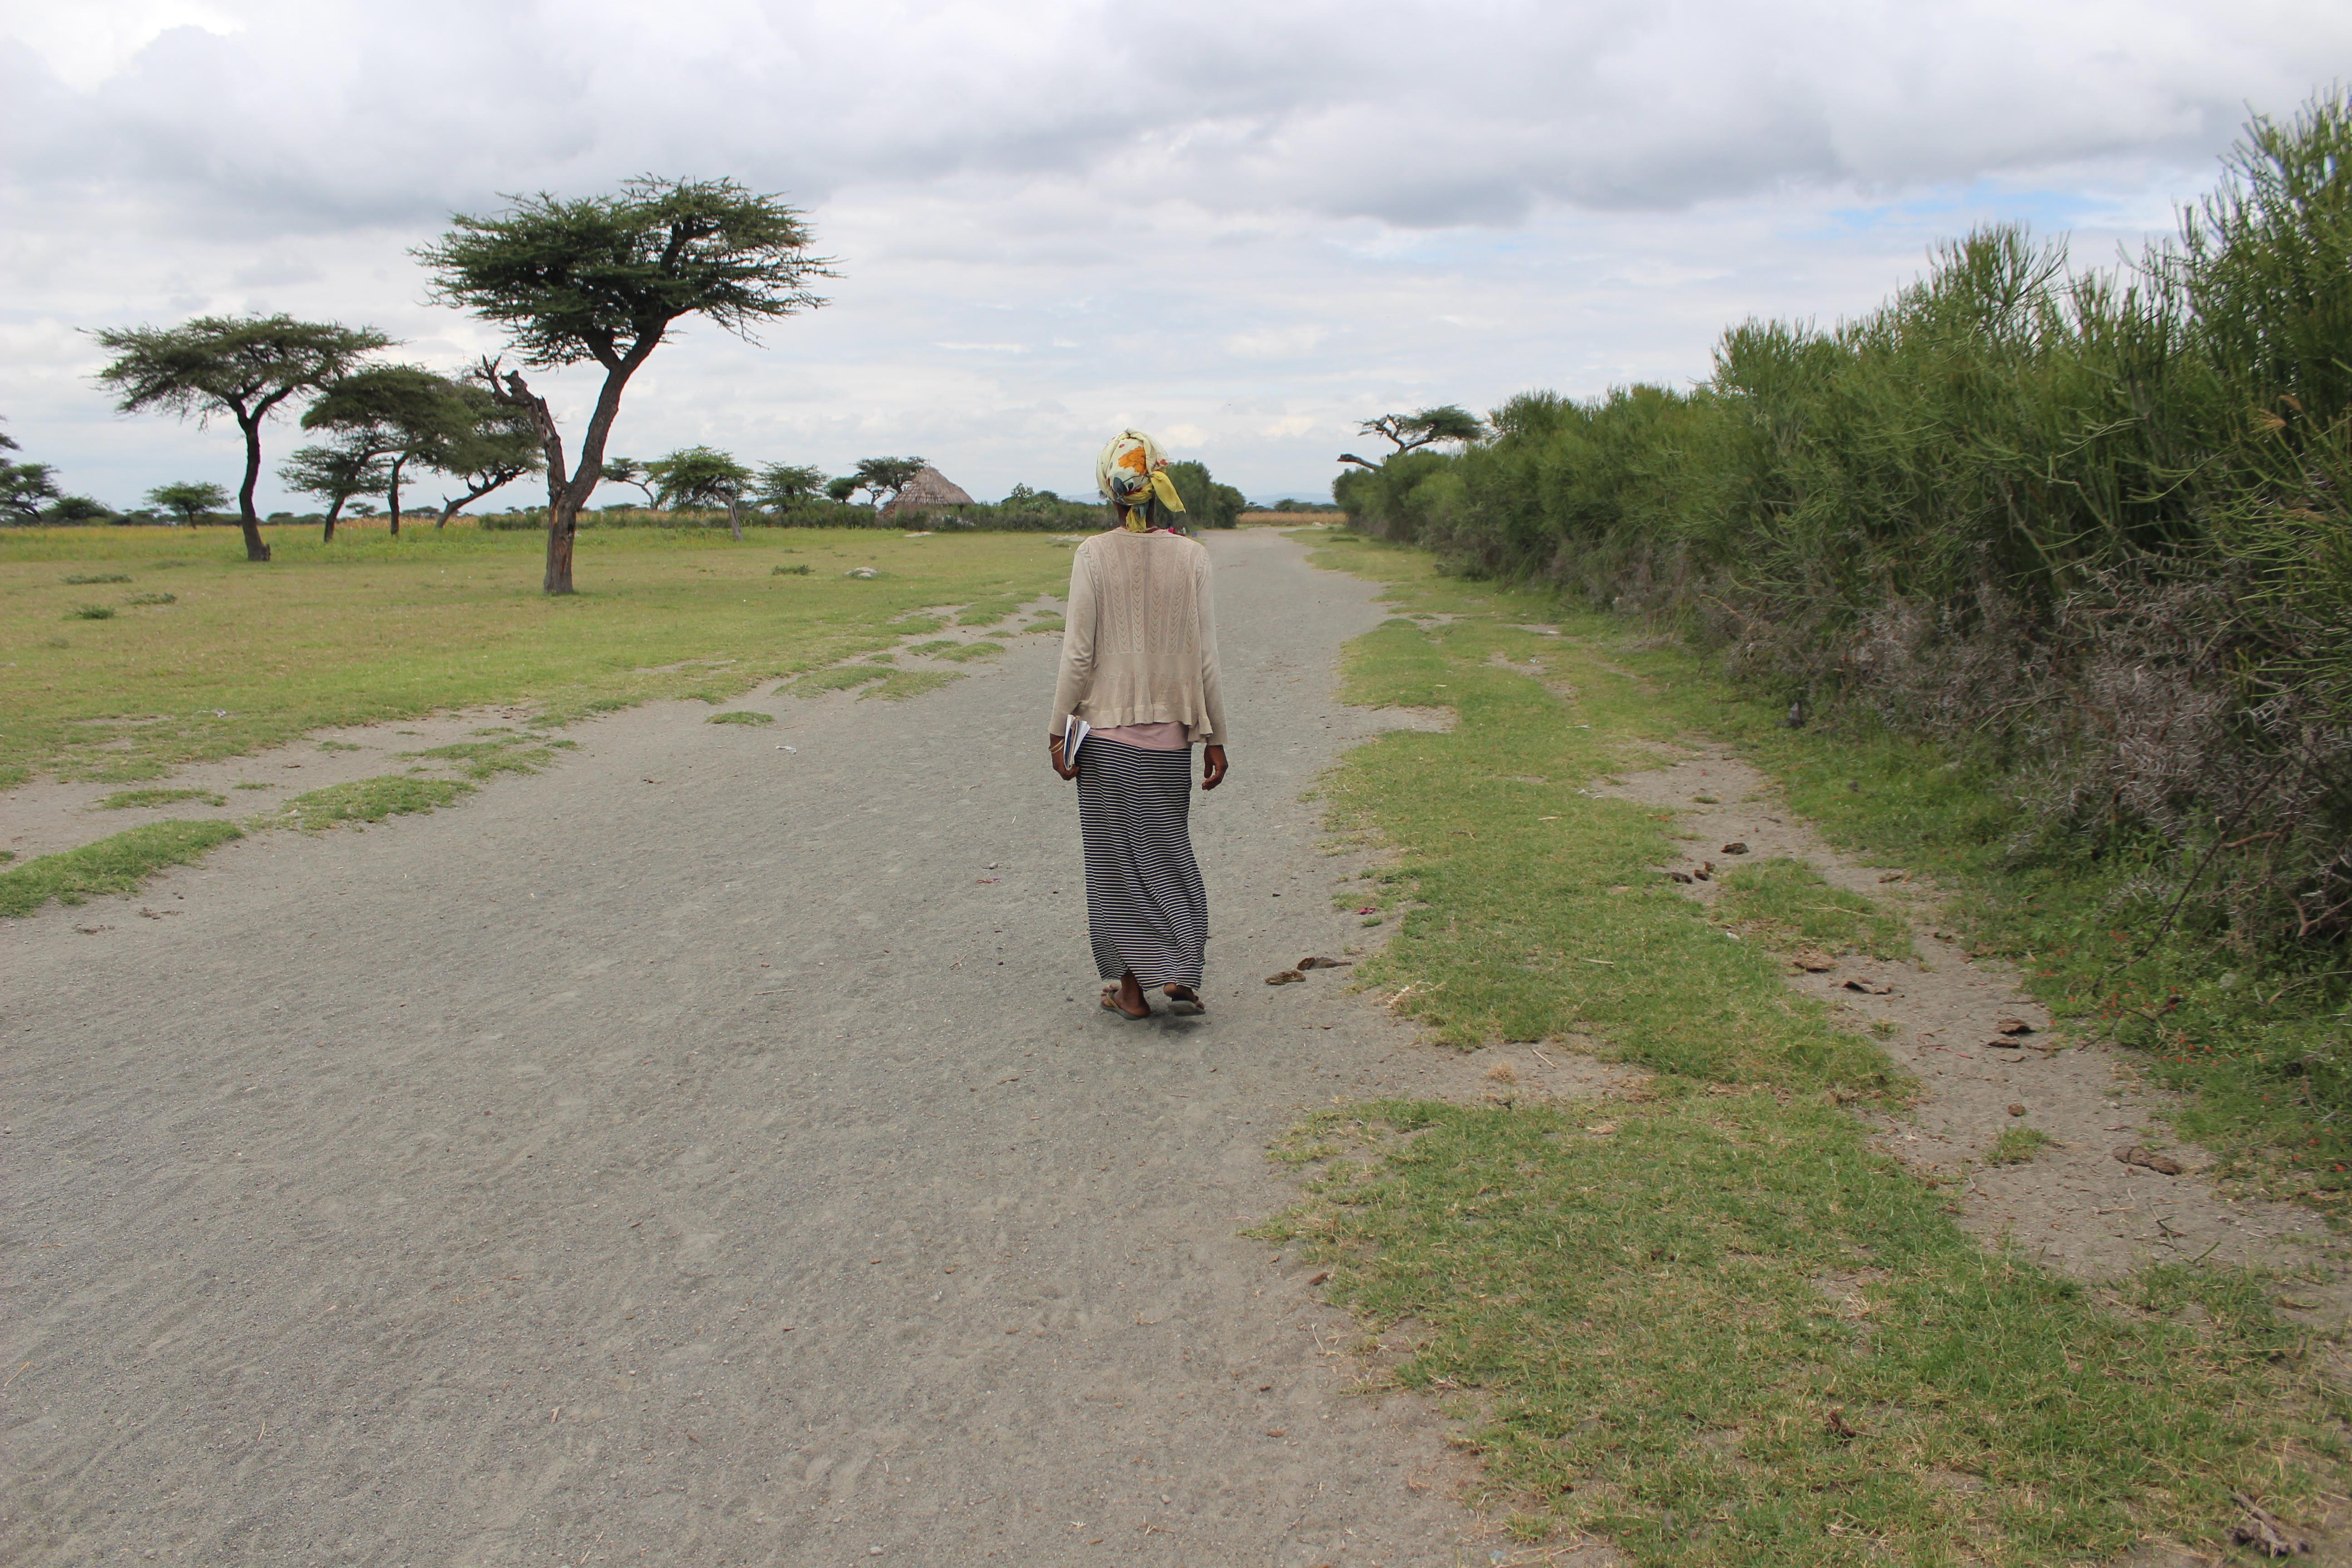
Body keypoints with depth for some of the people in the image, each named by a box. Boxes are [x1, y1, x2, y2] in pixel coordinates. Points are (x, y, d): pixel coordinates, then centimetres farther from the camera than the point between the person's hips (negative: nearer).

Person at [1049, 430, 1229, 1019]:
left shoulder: (1094, 555, -8)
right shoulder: (1190, 556, -4)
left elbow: (1079, 652, -8)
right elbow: (1205, 657, -2)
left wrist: (1059, 728, 0)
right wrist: (1214, 736, 5)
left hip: (1105, 729, -1)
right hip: (1169, 732, 2)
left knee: (1115, 858, 9)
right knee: (1168, 852, 15)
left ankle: (1131, 985, 14)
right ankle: (1180, 974, 7)